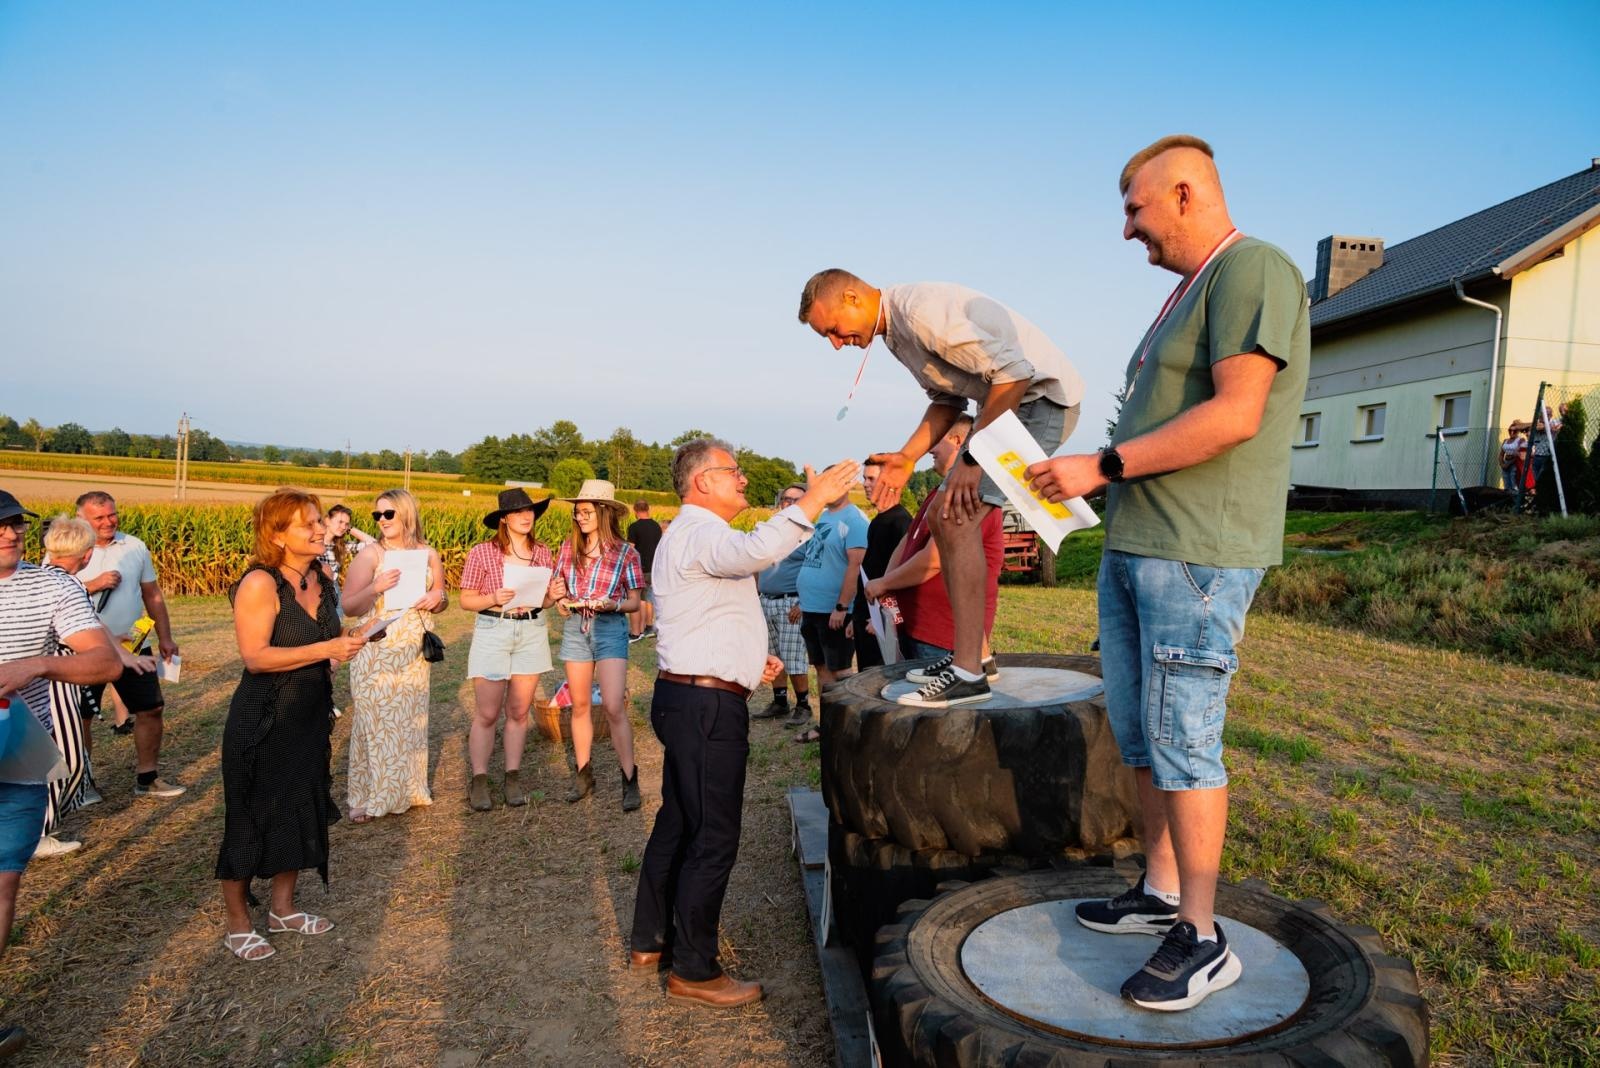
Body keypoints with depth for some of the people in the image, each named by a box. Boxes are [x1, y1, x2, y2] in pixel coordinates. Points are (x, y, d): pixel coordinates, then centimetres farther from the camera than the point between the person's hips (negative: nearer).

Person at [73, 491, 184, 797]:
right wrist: (93, 585, -22)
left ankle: (147, 778, 19)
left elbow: (152, 595, 12)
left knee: (151, 709, 5)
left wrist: (164, 637, 8)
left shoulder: (135, 547, 5)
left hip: (133, 647, 3)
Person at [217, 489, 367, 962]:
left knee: (303, 812, 16)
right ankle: (238, 925, 23)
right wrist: (325, 649, -28)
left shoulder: (322, 576, 3)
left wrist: (349, 641, 1)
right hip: (262, 725, -7)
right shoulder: (260, 584, -19)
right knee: (250, 821, 6)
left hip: (311, 718, 8)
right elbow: (255, 656, -24)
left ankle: (282, 909, 34)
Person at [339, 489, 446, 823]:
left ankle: (407, 788, 25)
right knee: (373, 720, 1)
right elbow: (348, 607, -8)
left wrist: (438, 599, -7)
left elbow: (439, 601, 16)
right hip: (375, 651, -3)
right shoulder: (370, 553, -5)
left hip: (413, 651, 3)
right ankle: (366, 796, 13)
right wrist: (376, 587, -25)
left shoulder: (428, 554, 5)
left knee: (410, 718, 11)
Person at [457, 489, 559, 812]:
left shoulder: (542, 553, 6)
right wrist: (494, 599, -20)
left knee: (518, 712, 9)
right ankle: (479, 781, 12)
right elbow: (466, 600, -3)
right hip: (492, 631, -3)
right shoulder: (482, 552, -5)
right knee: (486, 714, 0)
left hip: (532, 632, 3)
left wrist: (552, 596, -6)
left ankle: (513, 779, 19)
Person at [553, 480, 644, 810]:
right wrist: (561, 602, -9)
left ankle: (630, 779, 0)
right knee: (580, 706, 10)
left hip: (610, 629, -4)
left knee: (614, 707, -10)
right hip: (575, 628, 4)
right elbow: (559, 587, 13)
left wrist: (612, 604, -19)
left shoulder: (625, 553, -6)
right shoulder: (569, 547, 4)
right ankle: (583, 773, 23)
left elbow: (634, 603, 0)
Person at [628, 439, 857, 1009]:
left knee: (677, 823, 18)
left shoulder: (688, 535, 22)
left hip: (683, 698, 11)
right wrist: (813, 500, -35)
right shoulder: (700, 533, -14)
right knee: (713, 838, -3)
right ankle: (694, 971, 7)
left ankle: (650, 940, 31)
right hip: (707, 705, -11)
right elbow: (757, 550, -38)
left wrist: (750, 659, 16)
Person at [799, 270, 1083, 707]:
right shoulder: (896, 330, 10)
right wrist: (907, 456, 4)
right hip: (1007, 405, 10)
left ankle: (967, 674, -16)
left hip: (1042, 396, -10)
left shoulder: (924, 311, -22)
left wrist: (973, 457, -22)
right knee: (942, 518, 10)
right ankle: (974, 652, 17)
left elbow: (1014, 372, -25)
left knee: (958, 520, -19)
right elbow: (948, 399, 18)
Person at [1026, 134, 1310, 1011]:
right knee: (1137, 732, 13)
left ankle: (1202, 939, 8)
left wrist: (1103, 464, -17)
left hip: (1198, 553, -10)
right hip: (1133, 546, 10)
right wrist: (1089, 478, 13)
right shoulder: (1184, 295, 21)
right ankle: (1160, 891, 27)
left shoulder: (1253, 271, -9)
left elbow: (1234, 416, -21)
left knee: (1182, 742, -5)